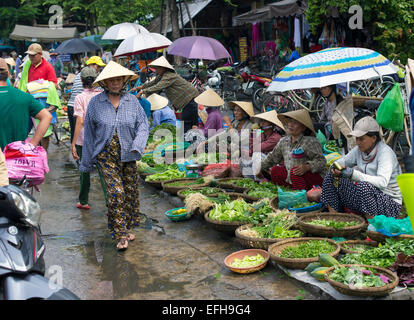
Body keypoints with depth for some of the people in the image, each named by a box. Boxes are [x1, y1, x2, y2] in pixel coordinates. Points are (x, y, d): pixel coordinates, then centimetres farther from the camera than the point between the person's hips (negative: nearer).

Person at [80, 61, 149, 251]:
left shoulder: (132, 101, 3)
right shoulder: (96, 103, -1)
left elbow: (143, 125, 2)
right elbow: (89, 133, 5)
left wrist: (137, 146, -17)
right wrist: (87, 161, 8)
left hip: (128, 155, 3)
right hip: (106, 155, -2)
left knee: (130, 191, 8)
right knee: (116, 192, -12)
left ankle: (126, 228, 27)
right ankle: (120, 234, -4)